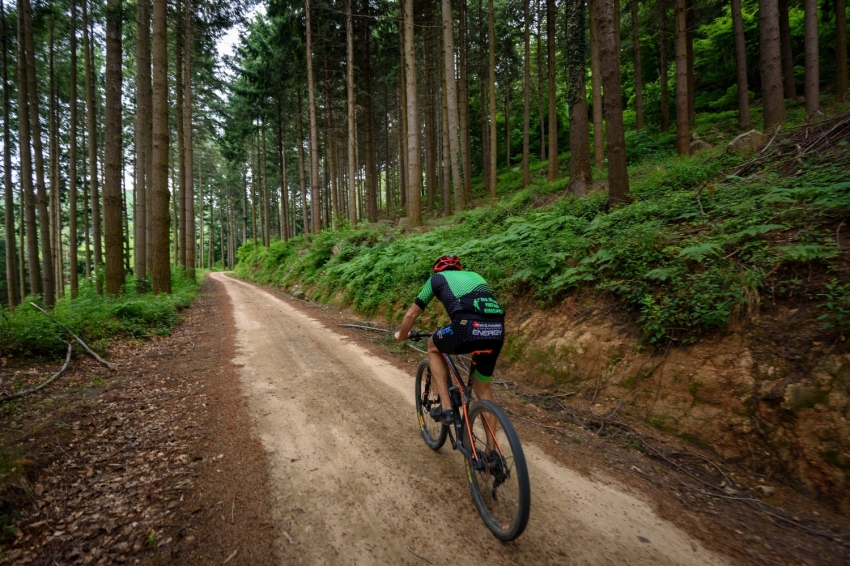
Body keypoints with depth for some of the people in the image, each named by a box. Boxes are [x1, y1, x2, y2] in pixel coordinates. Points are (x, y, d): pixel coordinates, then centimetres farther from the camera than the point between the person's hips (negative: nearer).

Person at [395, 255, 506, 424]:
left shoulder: (437, 278, 23)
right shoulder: (475, 276, 35)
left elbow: (412, 314, 27)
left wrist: (402, 336, 46)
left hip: (468, 327, -5)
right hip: (497, 331, 5)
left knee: (433, 346, 28)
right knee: (483, 388, 25)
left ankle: (446, 407, 21)